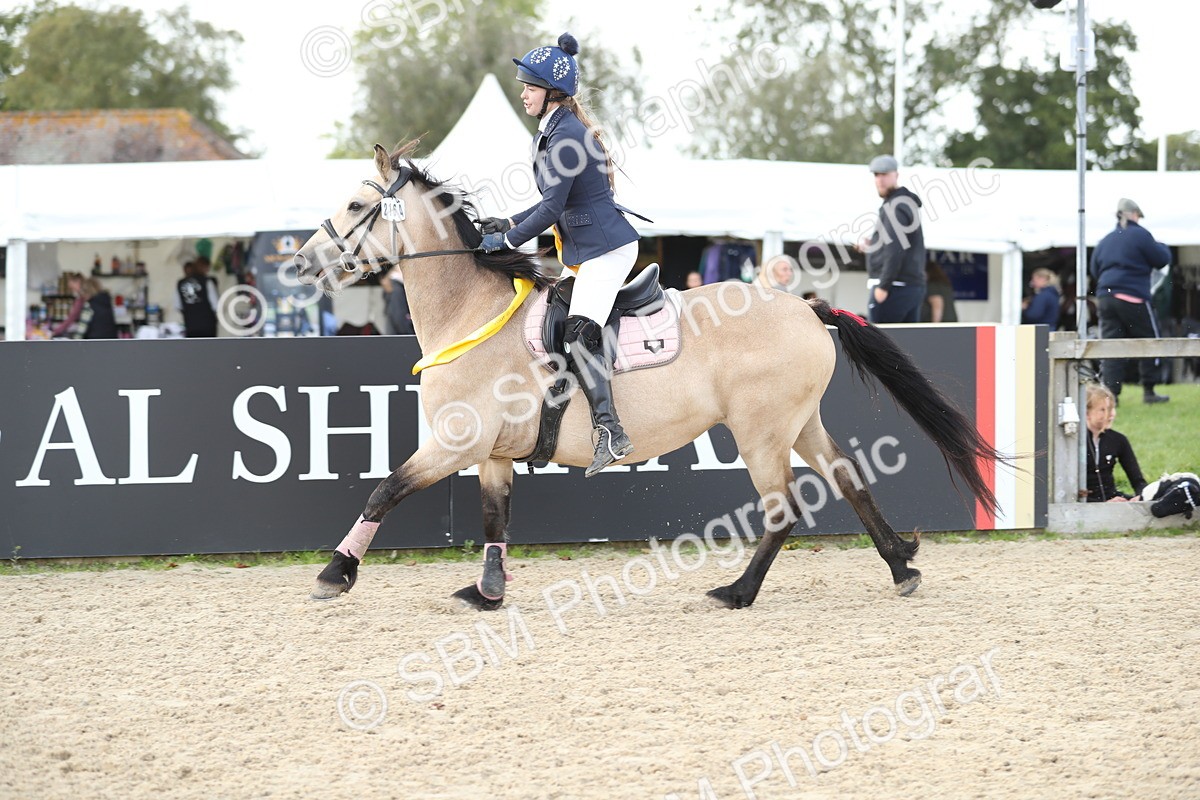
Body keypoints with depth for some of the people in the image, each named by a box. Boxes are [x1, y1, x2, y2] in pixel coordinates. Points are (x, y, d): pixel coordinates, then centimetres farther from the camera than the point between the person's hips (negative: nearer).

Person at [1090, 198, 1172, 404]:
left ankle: (1110, 393, -10)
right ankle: (1148, 392, 10)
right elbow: (1162, 260, 0)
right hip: (1133, 298, -5)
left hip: (1105, 297, 5)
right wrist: (1163, 248, 21)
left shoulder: (1105, 241, 16)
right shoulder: (1140, 235, -3)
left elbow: (1095, 271, 22)